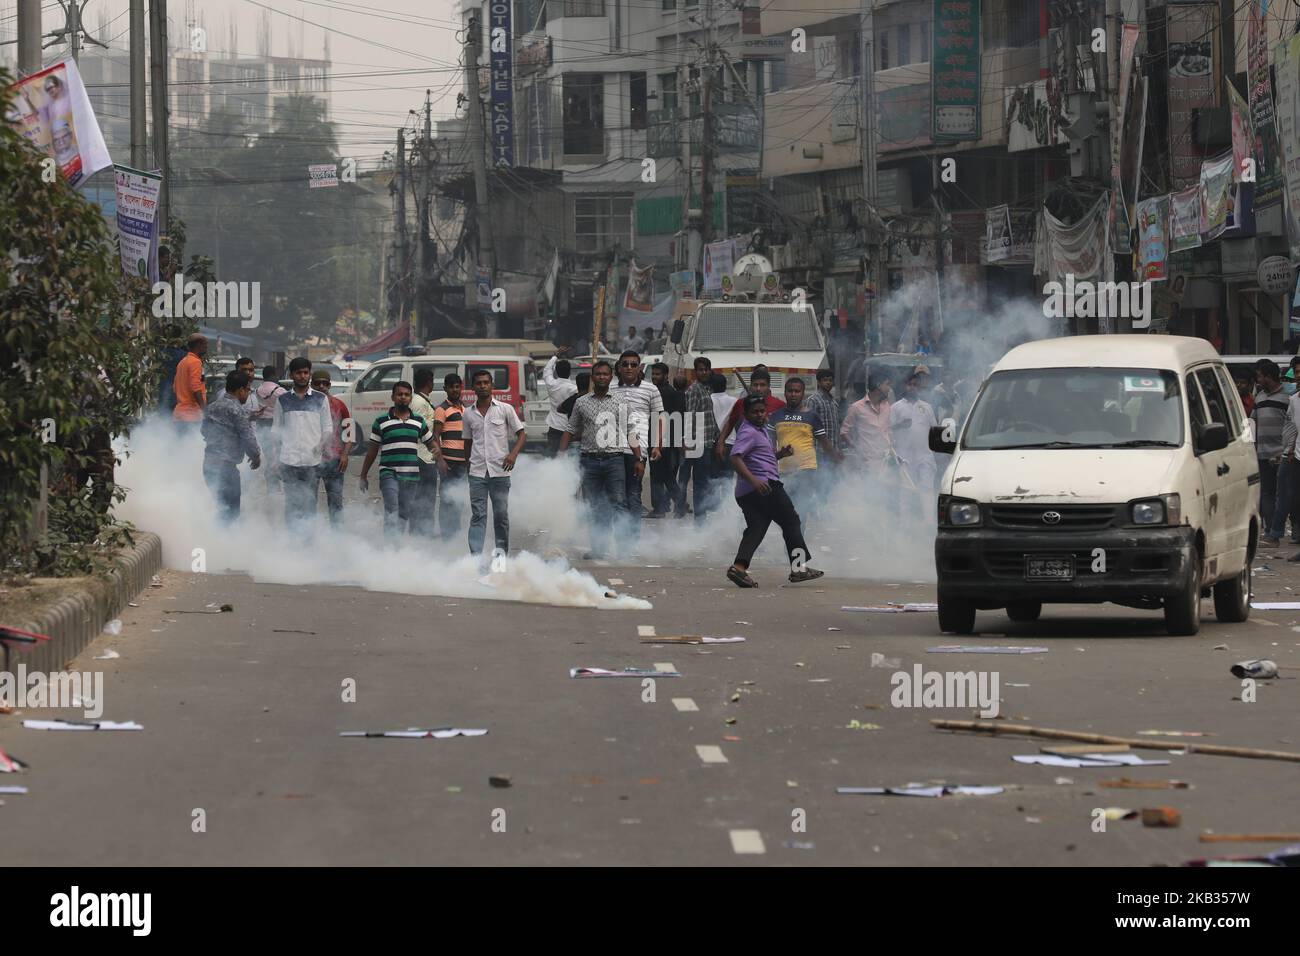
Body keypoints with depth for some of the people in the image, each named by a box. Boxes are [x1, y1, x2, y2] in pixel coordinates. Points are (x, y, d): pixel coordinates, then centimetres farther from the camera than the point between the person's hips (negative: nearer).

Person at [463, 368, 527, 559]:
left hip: (499, 470, -1)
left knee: (501, 514, 3)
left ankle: (502, 550, 17)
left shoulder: (505, 409, 2)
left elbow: (521, 433, 5)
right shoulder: (469, 413, 9)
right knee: (478, 515, -4)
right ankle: (475, 555, -9)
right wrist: (467, 464, 13)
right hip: (477, 472, 1)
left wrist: (513, 454, -11)